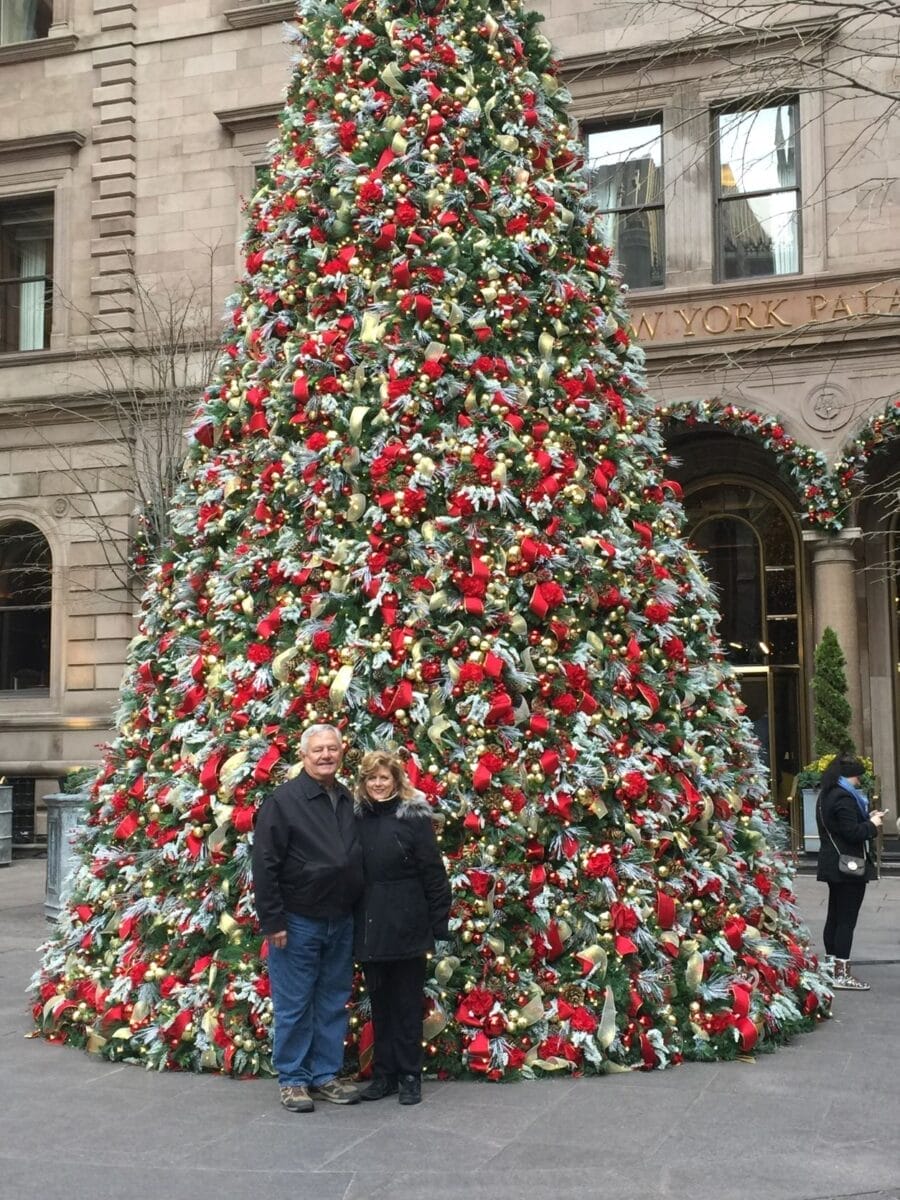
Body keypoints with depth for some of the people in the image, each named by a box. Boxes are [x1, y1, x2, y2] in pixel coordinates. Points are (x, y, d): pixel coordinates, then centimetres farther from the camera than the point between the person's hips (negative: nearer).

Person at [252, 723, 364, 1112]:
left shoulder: (349, 802, 8)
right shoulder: (283, 800, -10)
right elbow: (264, 865, -12)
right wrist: (272, 921, -15)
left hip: (342, 922, 6)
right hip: (298, 921, -6)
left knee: (334, 1004, 12)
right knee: (294, 1005, 4)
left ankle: (326, 1075, 24)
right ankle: (293, 1079, 16)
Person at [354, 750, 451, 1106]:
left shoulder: (414, 815, -7)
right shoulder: (356, 817, 5)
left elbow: (433, 875, -7)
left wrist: (438, 927, -9)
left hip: (406, 927, -4)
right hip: (370, 928, 4)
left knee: (407, 1004, 6)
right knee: (379, 1004, 12)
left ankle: (410, 1076, 16)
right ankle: (385, 1073, 23)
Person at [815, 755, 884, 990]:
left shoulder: (826, 796, 13)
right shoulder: (843, 798, -19)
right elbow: (853, 832, -23)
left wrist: (867, 818, 9)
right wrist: (872, 824, -7)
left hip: (833, 865, 10)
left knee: (834, 916, 14)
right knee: (847, 919, -7)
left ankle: (832, 966, 20)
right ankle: (842, 973, -7)